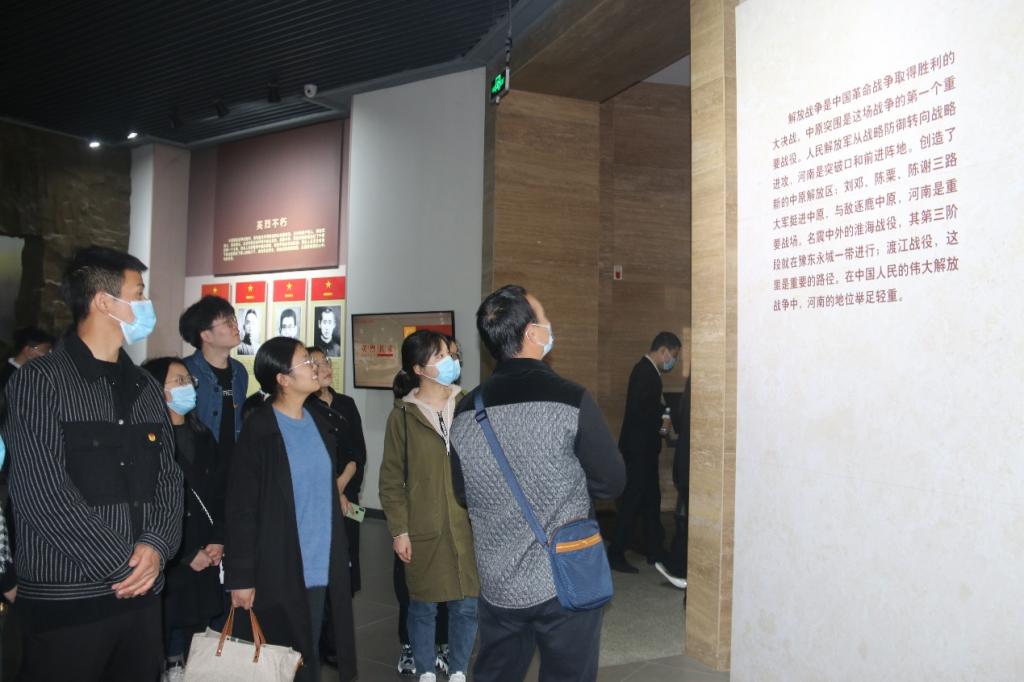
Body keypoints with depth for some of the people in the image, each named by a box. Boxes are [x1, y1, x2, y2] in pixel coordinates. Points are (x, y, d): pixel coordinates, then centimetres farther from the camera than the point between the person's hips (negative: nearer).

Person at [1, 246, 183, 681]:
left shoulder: (146, 388, 12)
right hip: (65, 599, -5)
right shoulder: (39, 382, -7)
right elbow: (42, 491, -16)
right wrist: (122, 563, -13)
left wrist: (156, 545, -8)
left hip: (143, 593, 6)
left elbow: (169, 478, 10)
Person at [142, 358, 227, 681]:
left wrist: (218, 541, -2)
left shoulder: (203, 436, 13)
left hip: (206, 561, 5)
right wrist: (186, 555, -9)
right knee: (164, 641, 1)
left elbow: (222, 493, 11)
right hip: (166, 563, -5)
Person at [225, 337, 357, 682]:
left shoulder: (318, 422, 7)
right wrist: (241, 576, -13)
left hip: (320, 566, 6)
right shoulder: (259, 429, -12)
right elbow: (241, 508, -12)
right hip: (278, 570, -5)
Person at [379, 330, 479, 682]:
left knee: (466, 604, 10)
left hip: (468, 526, 2)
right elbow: (391, 479, -1)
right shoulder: (402, 415, -4)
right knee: (423, 605, 10)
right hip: (424, 529, -1)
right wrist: (399, 530, -5)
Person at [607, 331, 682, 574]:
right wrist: (663, 415, -13)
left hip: (643, 448, 10)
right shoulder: (645, 372, -18)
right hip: (638, 448, -10)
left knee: (651, 500, 16)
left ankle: (655, 551, 26)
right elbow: (638, 411, -26)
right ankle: (616, 555, 4)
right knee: (632, 501, -4)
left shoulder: (647, 370, 13)